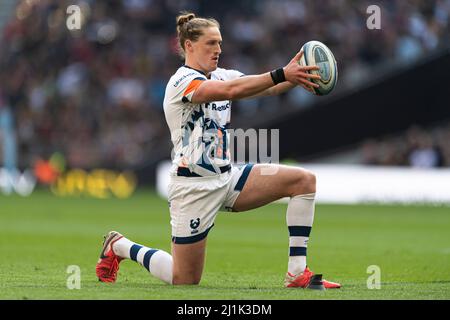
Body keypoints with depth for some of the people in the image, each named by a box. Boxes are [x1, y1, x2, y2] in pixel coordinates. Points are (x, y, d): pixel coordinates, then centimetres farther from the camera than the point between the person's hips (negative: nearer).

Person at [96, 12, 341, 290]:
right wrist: (282, 74, -41)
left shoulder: (220, 76, 8)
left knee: (304, 181, -9)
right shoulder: (182, 82, -16)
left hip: (227, 178, 8)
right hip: (194, 186, -8)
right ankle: (119, 247, 26)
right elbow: (230, 91, -35)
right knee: (185, 281, -1)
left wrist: (294, 76, -29)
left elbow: (268, 88, -8)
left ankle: (297, 274, -12)